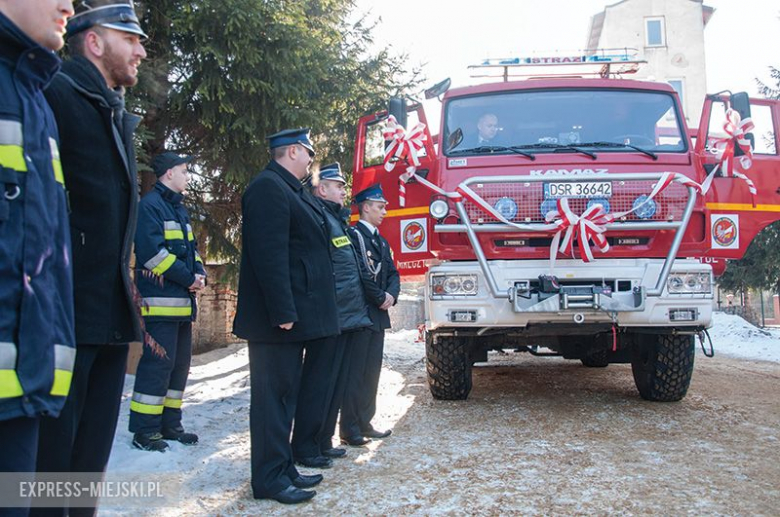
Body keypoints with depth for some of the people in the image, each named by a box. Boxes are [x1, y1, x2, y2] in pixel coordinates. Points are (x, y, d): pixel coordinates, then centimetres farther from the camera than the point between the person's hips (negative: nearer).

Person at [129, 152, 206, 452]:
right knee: (158, 362, -8)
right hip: (161, 300, -10)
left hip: (183, 301, 10)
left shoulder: (179, 209, 21)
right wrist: (188, 278, -15)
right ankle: (144, 430, 0)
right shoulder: (151, 205, -8)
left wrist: (199, 273, 1)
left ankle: (169, 424, 22)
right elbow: (151, 250, -19)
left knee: (180, 363, 12)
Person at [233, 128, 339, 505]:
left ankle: (283, 469, 25)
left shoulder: (292, 190, 18)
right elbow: (269, 255, -22)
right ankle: (270, 479, 6)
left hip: (294, 314, 10)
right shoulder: (268, 187, -13)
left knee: (286, 393, 15)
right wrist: (283, 312, -25)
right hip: (278, 317, -10)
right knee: (274, 395, -3)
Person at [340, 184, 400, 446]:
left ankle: (364, 423, 20)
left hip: (378, 316, 9)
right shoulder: (353, 235, -8)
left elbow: (392, 273, 15)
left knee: (371, 372, 12)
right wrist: (379, 297, -13)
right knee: (355, 372, -5)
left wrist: (392, 294, -4)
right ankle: (349, 429, 1)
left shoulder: (381, 241, 19)